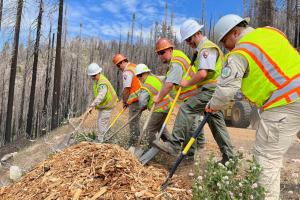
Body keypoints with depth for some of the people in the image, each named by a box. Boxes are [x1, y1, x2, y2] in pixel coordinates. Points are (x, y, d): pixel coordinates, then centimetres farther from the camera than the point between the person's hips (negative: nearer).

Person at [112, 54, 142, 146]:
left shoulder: (127, 71, -13)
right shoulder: (135, 66, 17)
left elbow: (126, 89, -15)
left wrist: (124, 101, -2)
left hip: (135, 100, -9)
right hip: (141, 98, 9)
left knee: (134, 122, -4)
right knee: (135, 121, 15)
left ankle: (132, 144, 2)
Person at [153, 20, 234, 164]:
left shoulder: (207, 48, -11)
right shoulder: (204, 48, 22)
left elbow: (202, 74, -23)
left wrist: (187, 83, -11)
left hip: (210, 90, -10)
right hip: (213, 91, 10)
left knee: (185, 109, -15)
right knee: (217, 123, 11)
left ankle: (174, 144, -14)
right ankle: (228, 156, 18)